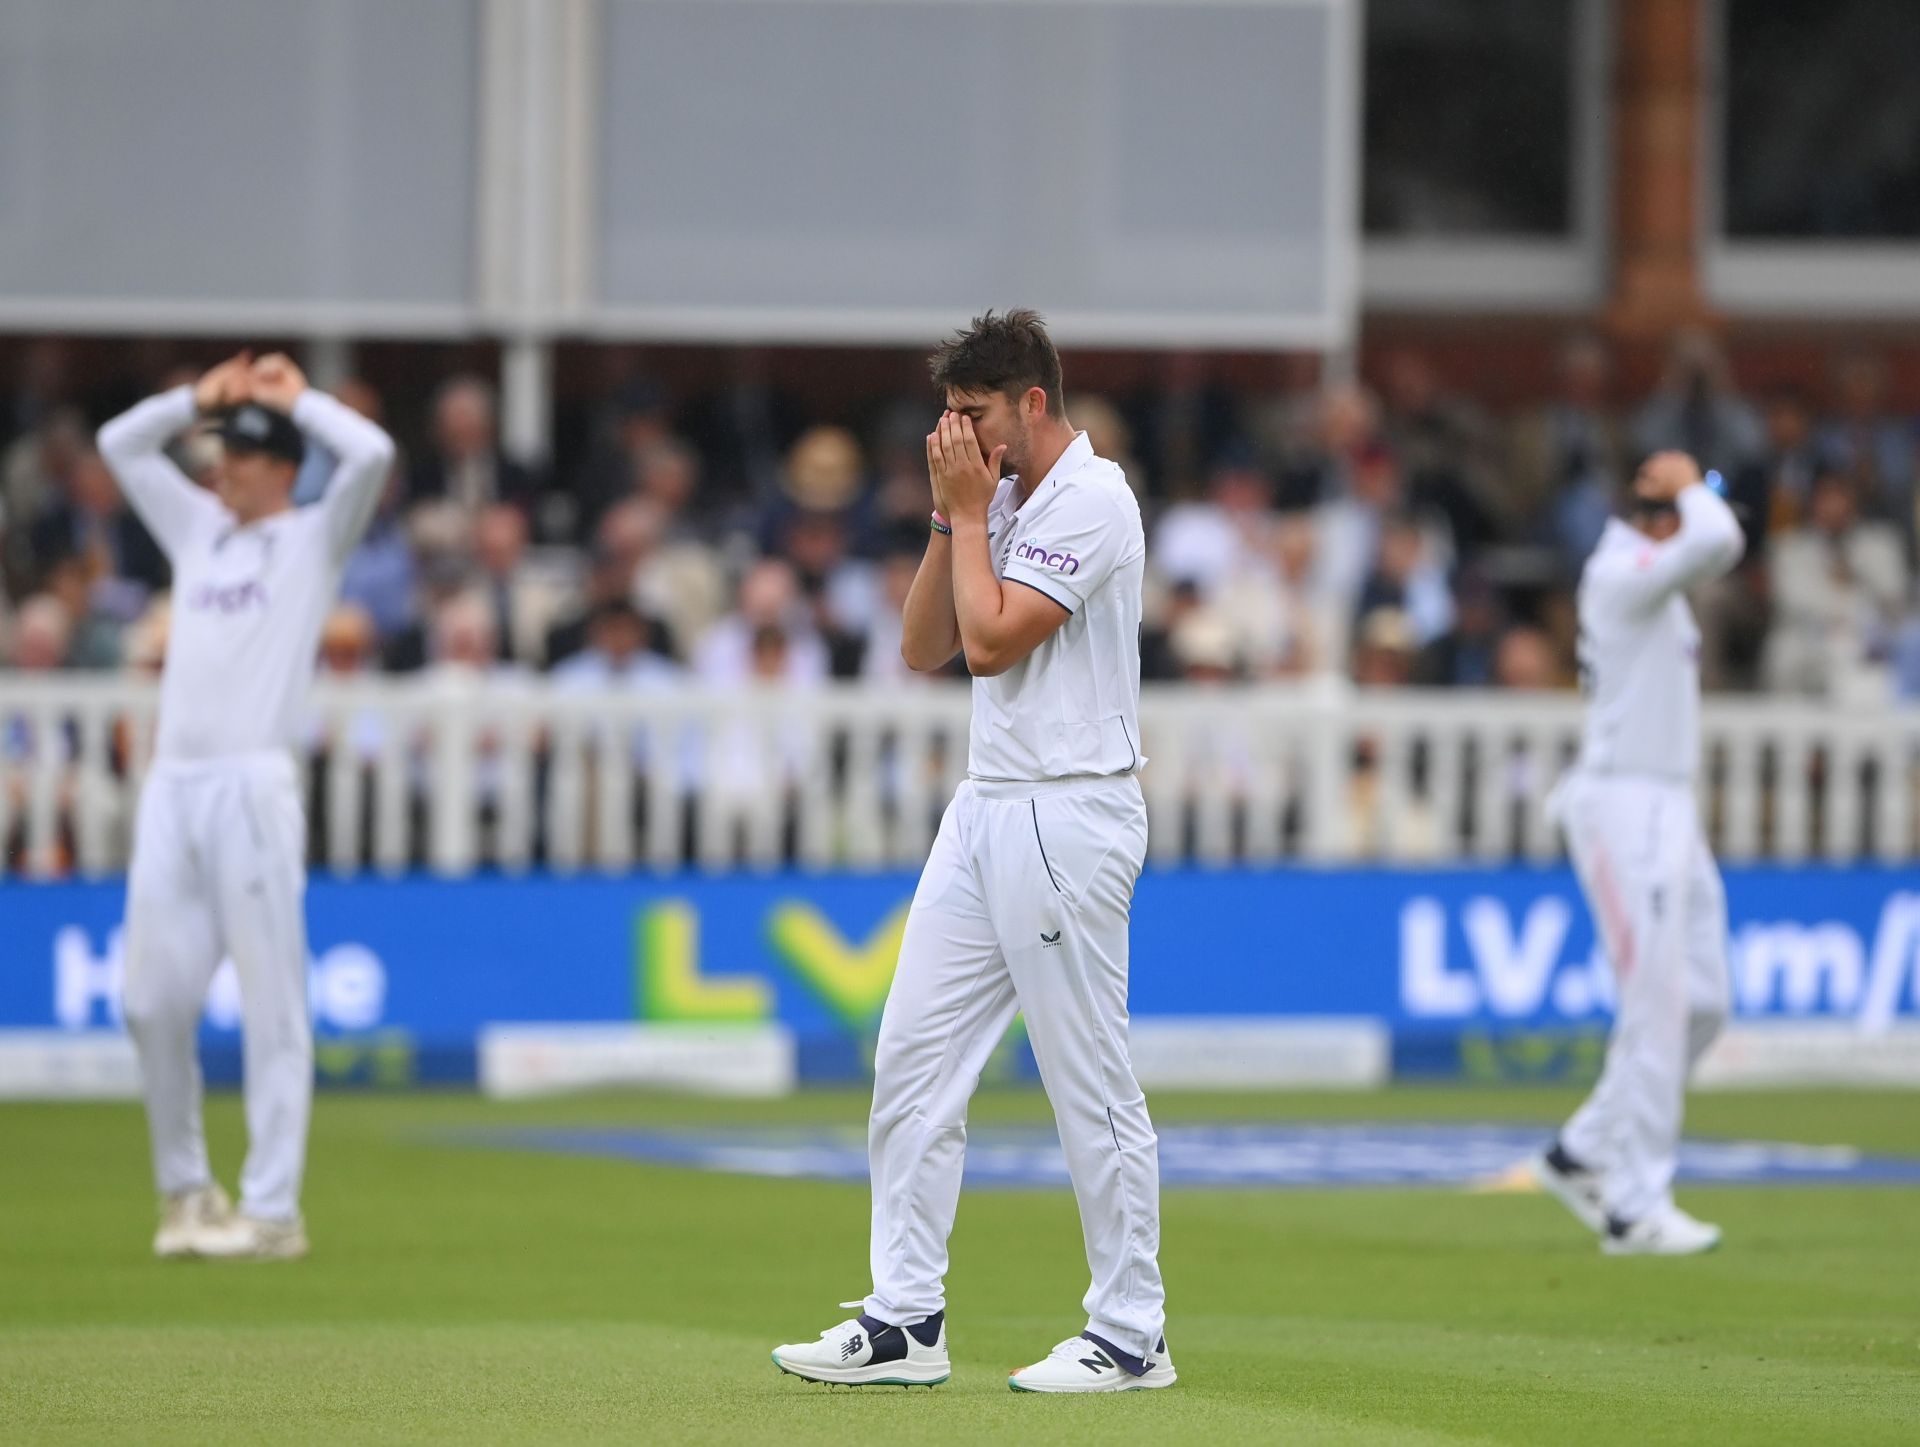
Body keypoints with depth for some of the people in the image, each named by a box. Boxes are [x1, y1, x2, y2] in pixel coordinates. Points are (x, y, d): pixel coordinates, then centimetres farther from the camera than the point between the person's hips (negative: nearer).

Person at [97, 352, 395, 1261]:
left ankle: (272, 1209, -7)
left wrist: (296, 398, 7)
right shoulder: (198, 530, 23)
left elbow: (371, 454, -7)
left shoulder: (315, 537, 9)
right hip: (171, 785, 5)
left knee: (269, 1000, -7)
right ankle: (184, 1189, 14)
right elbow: (119, 444, 28)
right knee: (154, 999, 1)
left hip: (253, 787, -5)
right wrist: (203, 397, 20)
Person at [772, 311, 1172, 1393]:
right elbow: (927, 649, 13)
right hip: (986, 811, 9)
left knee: (1092, 1084, -4)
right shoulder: (1006, 502, 16)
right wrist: (952, 516, 4)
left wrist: (972, 512, -8)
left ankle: (1132, 1335, 3)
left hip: (1069, 817, -9)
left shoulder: (1091, 501, -12)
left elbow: (991, 640, -19)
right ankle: (907, 1323, 8)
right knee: (914, 1060, 5)